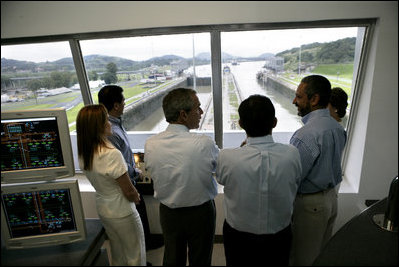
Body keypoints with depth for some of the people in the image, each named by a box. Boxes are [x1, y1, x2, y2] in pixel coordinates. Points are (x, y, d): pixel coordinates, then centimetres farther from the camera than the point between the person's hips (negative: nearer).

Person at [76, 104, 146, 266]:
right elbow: (129, 192, -23)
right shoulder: (112, 154, -31)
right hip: (122, 214, -7)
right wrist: (137, 197, -1)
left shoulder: (83, 154, -6)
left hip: (102, 209, 8)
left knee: (117, 252, 28)